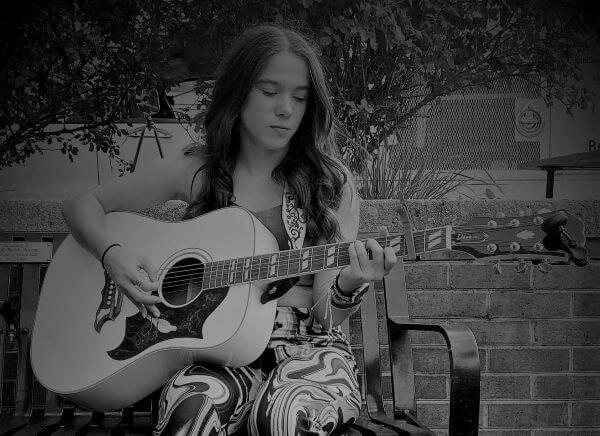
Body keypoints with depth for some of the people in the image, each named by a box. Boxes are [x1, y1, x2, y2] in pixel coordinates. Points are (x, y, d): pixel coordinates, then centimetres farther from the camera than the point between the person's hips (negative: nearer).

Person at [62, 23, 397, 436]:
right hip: (216, 345, 0)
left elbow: (324, 317, 0)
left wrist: (348, 287, -24)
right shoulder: (195, 170, 5)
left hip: (305, 347, 0)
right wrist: (113, 255, -8)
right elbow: (83, 204, 13)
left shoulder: (331, 183, 3)